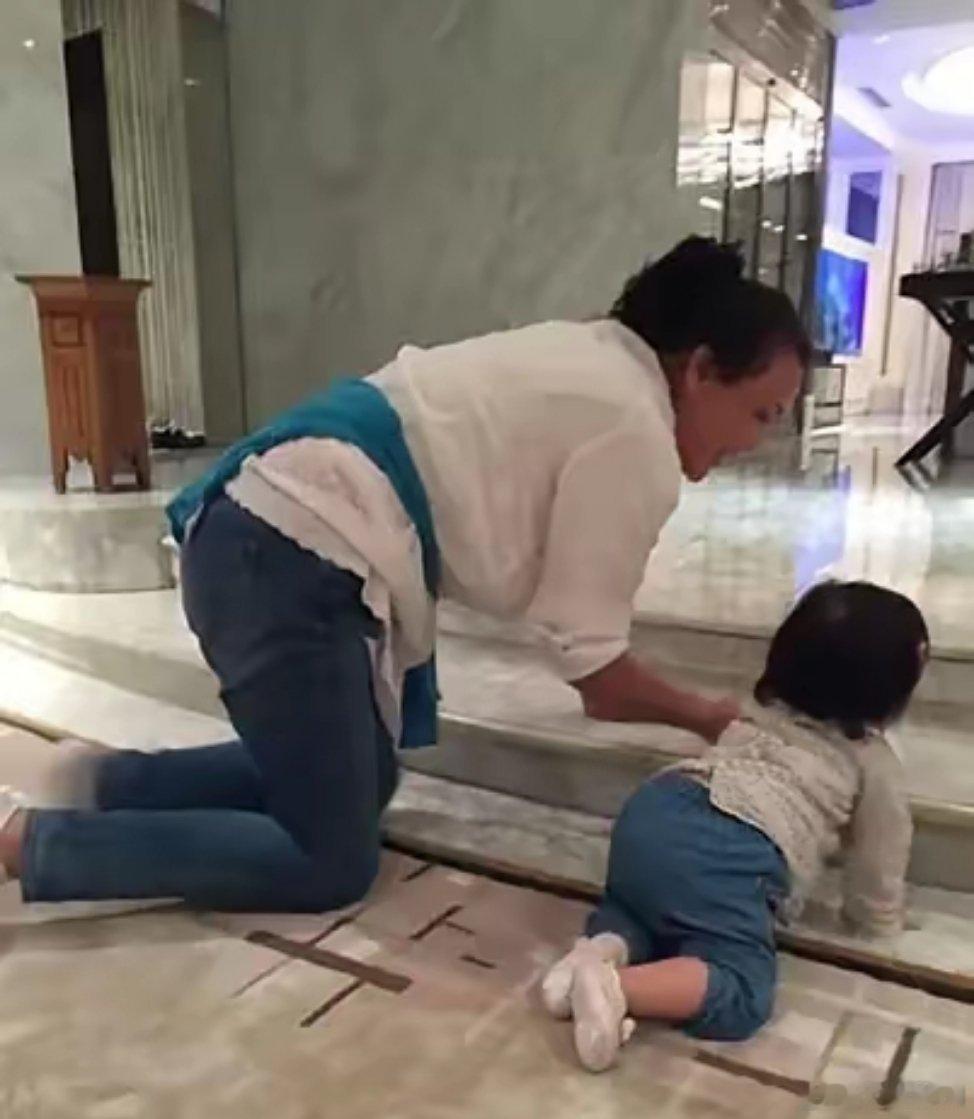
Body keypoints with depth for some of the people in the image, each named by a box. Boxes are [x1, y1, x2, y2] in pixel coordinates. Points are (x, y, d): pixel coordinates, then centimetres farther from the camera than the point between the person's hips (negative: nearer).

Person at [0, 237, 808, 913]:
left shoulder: (590, 363, 18)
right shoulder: (637, 435, -10)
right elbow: (593, 664, -4)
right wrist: (705, 717, 12)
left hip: (263, 534, 10)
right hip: (293, 565, -10)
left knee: (355, 781, 21)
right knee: (332, 865, 3)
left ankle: (107, 782, 20)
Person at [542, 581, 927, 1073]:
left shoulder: (764, 711, 28)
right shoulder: (876, 764, 16)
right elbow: (877, 876, 25)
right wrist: (880, 919, 47)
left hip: (653, 811, 6)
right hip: (729, 854, -6)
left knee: (639, 908, 31)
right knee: (742, 994, 1)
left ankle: (603, 948, -1)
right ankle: (615, 986, -20)